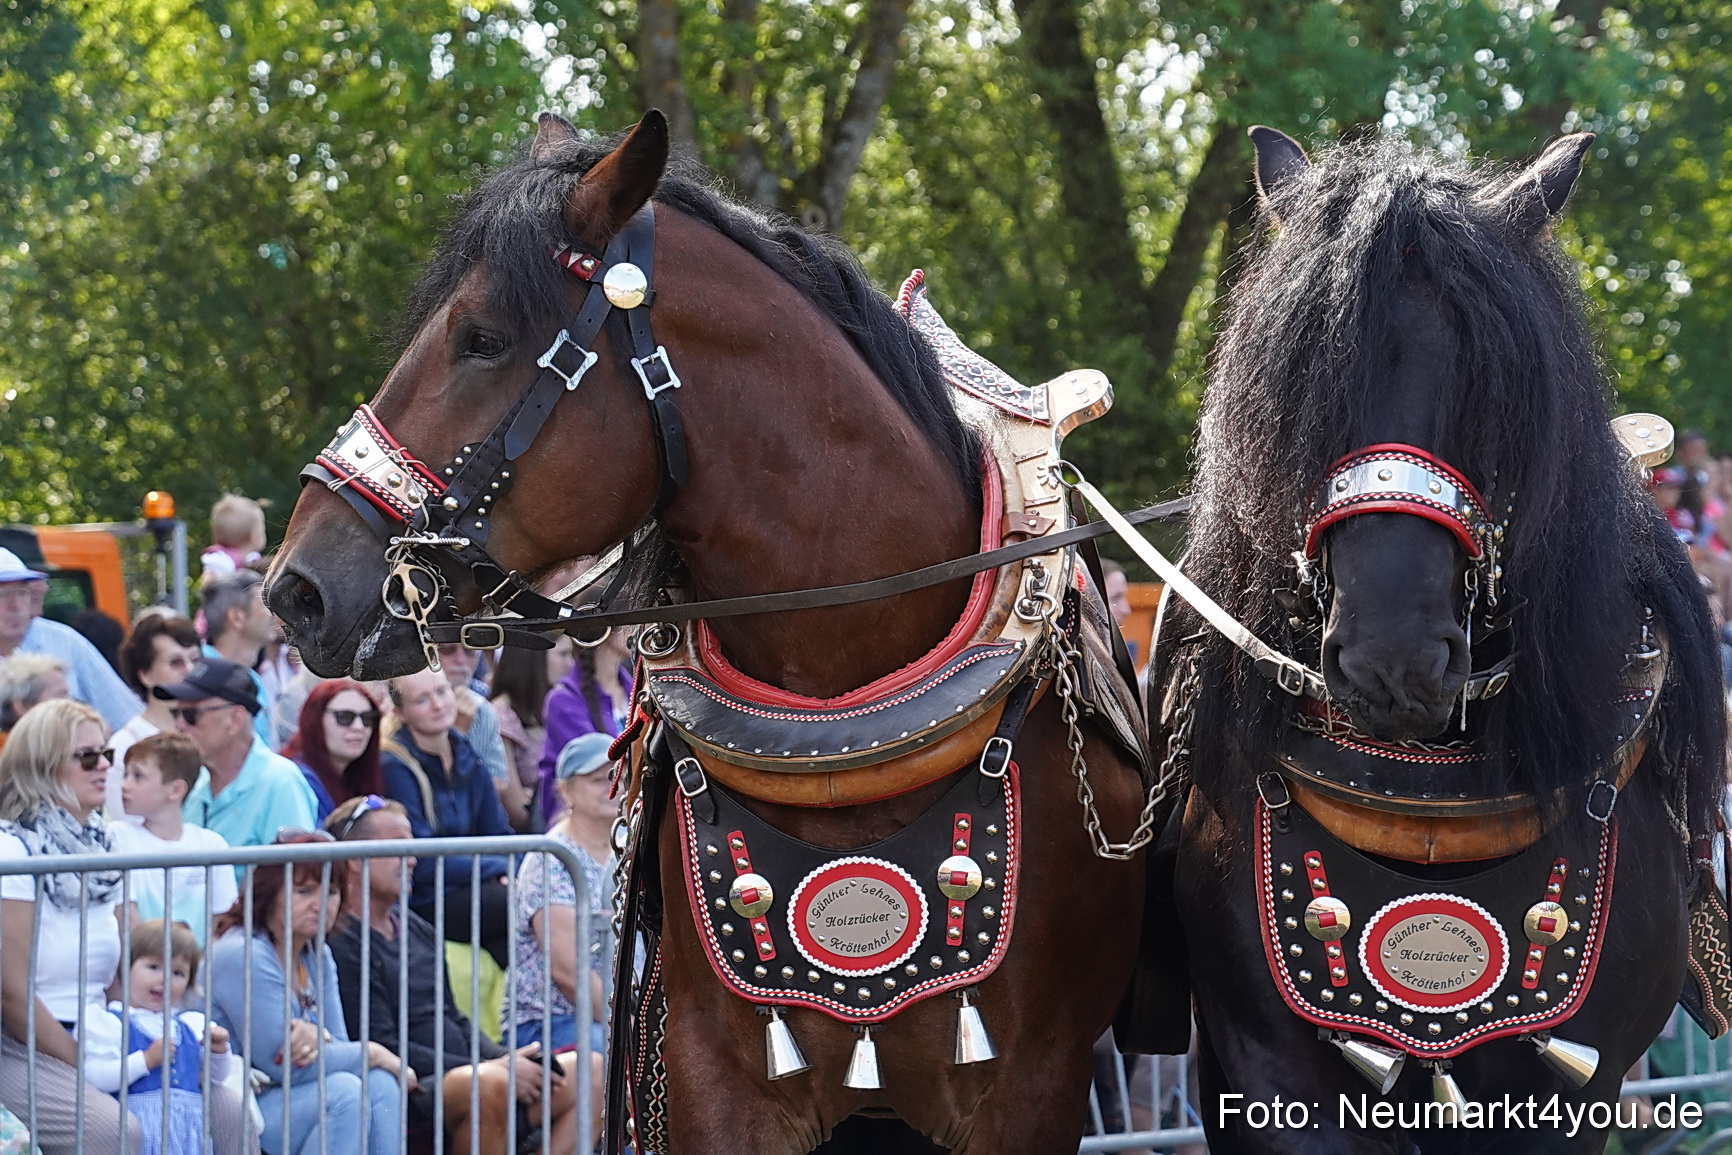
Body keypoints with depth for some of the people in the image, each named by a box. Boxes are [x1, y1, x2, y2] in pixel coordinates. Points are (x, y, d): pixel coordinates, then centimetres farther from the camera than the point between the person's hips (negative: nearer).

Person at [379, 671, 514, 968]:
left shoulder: (465, 753, 13)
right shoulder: (395, 766, -9)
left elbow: (498, 832, 14)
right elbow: (422, 864, -15)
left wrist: (512, 871, -8)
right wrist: (500, 868, -14)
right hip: (424, 904, -7)